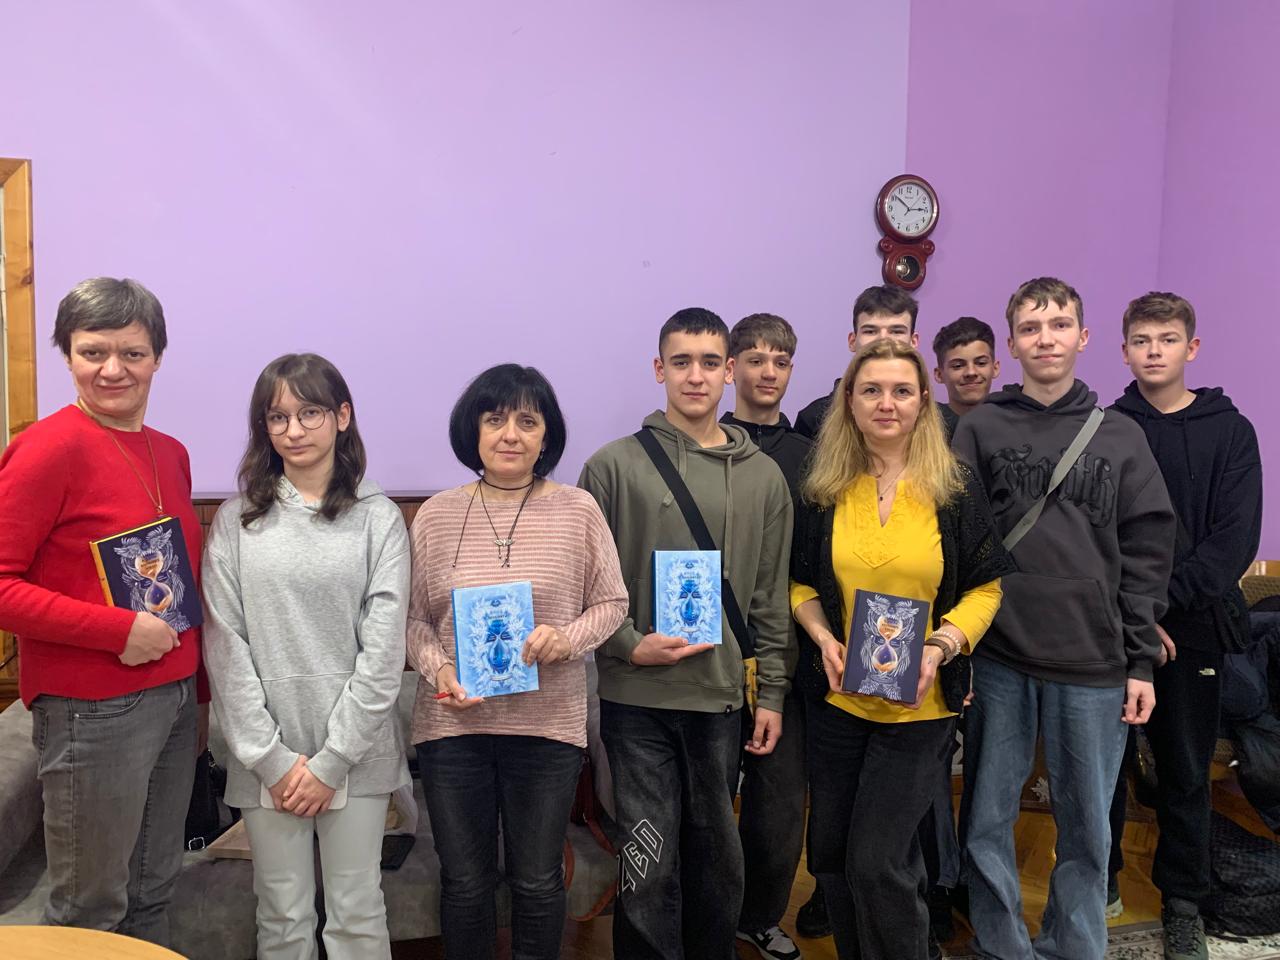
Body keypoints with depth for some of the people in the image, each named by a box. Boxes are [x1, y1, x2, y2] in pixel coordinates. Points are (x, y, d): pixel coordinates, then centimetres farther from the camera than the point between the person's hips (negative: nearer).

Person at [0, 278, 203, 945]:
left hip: (175, 699, 7)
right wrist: (118, 628, -20)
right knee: (92, 909, 9)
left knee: (153, 891, 20)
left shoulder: (171, 453, 8)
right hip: (91, 709, -6)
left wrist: (199, 680, 11)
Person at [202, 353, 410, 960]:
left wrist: (332, 761, -8)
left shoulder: (378, 520, -1)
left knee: (357, 911, 9)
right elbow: (224, 647, -2)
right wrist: (270, 757, -7)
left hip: (356, 751, -1)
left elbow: (383, 651, -5)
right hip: (267, 757, 1)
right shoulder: (236, 522, 2)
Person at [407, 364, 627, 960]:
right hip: (452, 723, 1)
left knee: (537, 881, 13)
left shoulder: (577, 510, -2)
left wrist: (568, 637, -15)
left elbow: (611, 603, 3)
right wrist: (438, 670, -11)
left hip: (548, 724, -1)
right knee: (464, 880, 15)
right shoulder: (436, 515, 1)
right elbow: (412, 617, 6)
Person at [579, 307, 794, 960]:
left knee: (717, 855, 17)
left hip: (722, 696, 3)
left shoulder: (763, 476, 6)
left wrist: (772, 691, 7)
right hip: (637, 698, -2)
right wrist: (627, 644, -12)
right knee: (649, 862, 4)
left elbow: (770, 596, 8)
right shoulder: (615, 465, -2)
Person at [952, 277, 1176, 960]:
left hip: (1093, 666, 1)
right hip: (997, 660, 0)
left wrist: (1140, 661, 2)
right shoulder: (980, 430, 3)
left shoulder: (1121, 437, 7)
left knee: (1086, 825, 10)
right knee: (987, 818, 10)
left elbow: (1145, 557, 6)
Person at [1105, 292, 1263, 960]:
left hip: (1189, 628, 0)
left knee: (1185, 770, 10)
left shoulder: (1230, 433, 2)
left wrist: (1161, 604, -17)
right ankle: (1101, 877, 28)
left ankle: (1183, 901, 26)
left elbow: (1234, 543, -7)